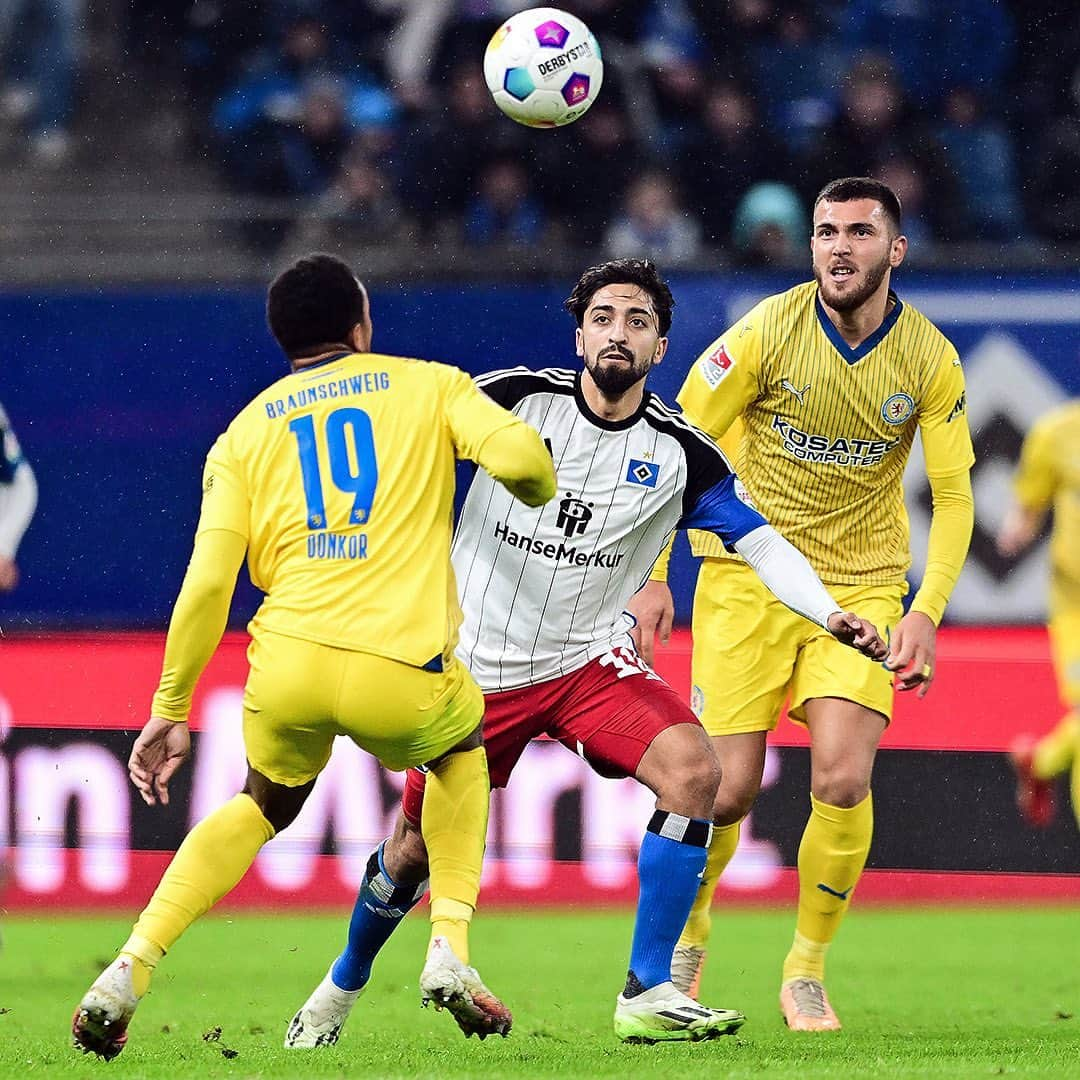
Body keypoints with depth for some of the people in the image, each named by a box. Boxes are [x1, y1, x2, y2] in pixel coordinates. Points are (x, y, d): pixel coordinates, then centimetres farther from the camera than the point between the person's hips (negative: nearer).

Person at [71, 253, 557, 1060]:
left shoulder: (245, 433, 17)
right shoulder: (429, 386, 12)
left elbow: (208, 584, 9)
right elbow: (517, 455, -5)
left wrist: (169, 711, 15)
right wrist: (540, 490, 20)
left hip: (288, 662, 2)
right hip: (399, 673, -2)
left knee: (266, 804, 31)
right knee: (461, 753, 33)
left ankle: (129, 972, 15)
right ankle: (450, 950, 17)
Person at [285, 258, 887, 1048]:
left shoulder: (680, 453, -6)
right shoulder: (517, 398, -10)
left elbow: (761, 543, -5)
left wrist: (831, 614, -19)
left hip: (589, 661, 1)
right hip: (474, 665, -1)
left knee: (693, 769, -26)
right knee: (416, 849, 7)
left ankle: (648, 994, -18)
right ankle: (344, 984, 40)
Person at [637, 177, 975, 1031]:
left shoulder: (930, 360, -6)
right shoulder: (766, 332, -11)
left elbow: (953, 497, 1)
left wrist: (926, 612, -11)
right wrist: (651, 574, -8)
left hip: (861, 587, 1)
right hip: (747, 577, -1)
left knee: (843, 781, -17)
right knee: (728, 790, -6)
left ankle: (807, 972, 3)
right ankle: (688, 930, 25)